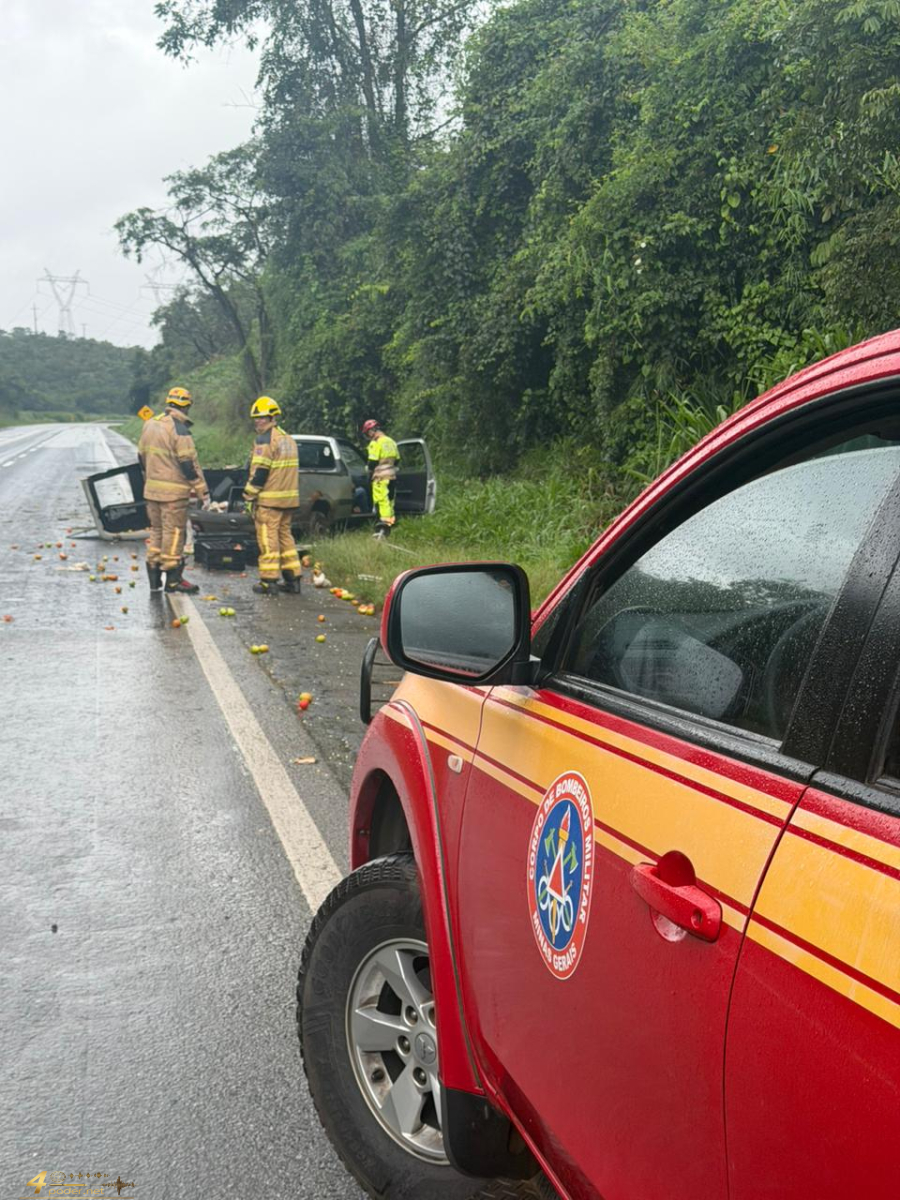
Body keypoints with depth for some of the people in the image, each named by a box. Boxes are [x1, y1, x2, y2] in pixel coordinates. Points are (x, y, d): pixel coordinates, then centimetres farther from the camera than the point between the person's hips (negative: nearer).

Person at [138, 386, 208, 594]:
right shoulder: (179, 429, -15)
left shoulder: (150, 425, 10)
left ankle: (154, 579, 18)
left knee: (156, 530, 14)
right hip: (173, 492, -8)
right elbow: (189, 463, -16)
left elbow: (142, 457, 18)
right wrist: (203, 491, -11)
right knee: (174, 533, -1)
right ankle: (173, 580, 3)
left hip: (152, 490, 8)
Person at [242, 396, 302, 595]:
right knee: (285, 536, 14)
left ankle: (268, 581, -3)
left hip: (269, 499, -8)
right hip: (289, 499, 8)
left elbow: (259, 472, -16)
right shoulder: (288, 439, 17)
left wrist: (249, 495, -8)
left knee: (268, 539, -4)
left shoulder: (264, 440, -12)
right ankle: (292, 578, 15)